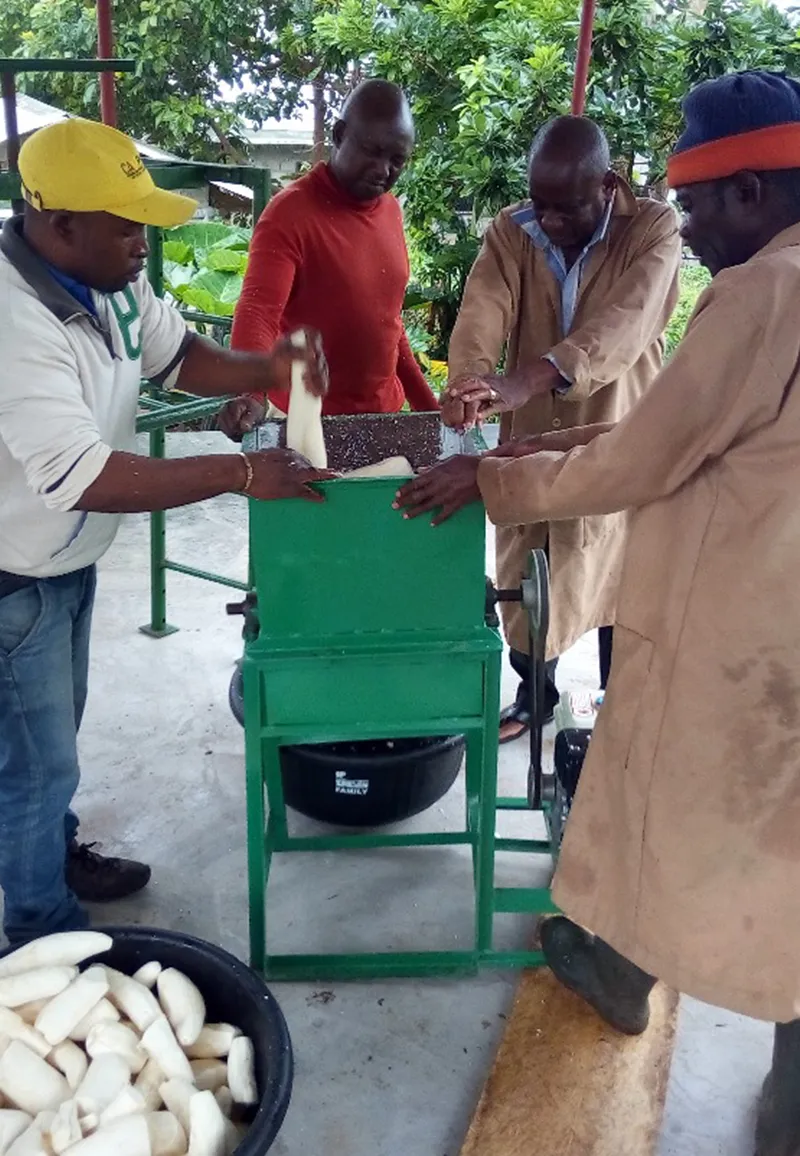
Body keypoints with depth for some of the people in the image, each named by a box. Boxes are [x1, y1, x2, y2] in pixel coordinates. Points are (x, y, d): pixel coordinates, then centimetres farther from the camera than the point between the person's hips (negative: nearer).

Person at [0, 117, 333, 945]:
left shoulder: (109, 278, -5)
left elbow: (176, 354, 8)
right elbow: (85, 477, -38)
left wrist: (264, 370, -11)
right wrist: (240, 474, -35)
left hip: (68, 560, 8)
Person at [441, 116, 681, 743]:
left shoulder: (654, 228, -14)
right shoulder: (511, 231, -4)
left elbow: (622, 325, -32)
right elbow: (483, 310, -20)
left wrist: (527, 379, -48)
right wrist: (470, 379, -43)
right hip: (531, 434, 3)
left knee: (616, 575, 10)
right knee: (524, 573, 13)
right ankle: (534, 692, 35)